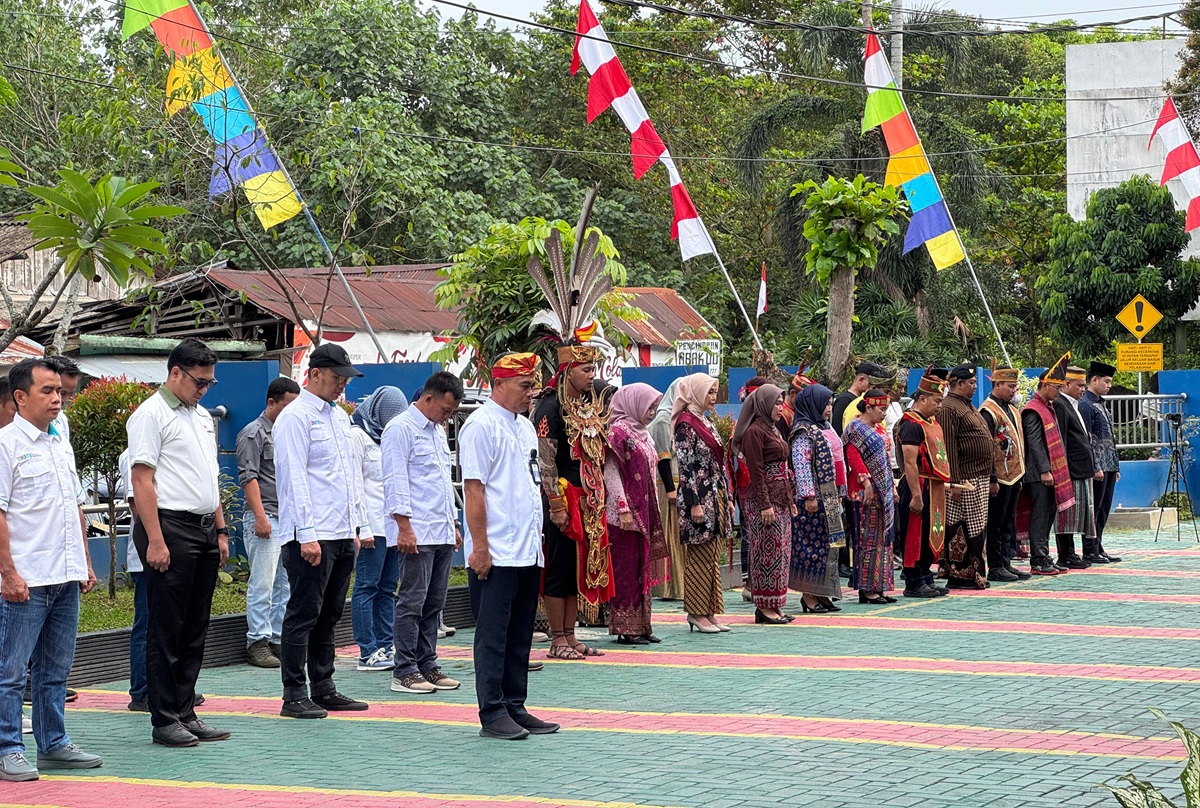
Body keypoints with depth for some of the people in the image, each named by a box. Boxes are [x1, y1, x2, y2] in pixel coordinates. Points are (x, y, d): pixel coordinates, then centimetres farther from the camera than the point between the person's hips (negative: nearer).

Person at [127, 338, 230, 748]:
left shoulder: (202, 416, 19)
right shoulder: (151, 414, -7)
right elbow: (142, 480, -13)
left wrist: (221, 530, 18)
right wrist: (155, 540, -19)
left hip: (204, 530, 8)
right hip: (170, 529, -8)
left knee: (195, 630, 10)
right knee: (166, 631, -4)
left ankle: (185, 714, 15)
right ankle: (164, 720, 0)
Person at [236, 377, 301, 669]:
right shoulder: (254, 433, -6)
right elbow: (248, 478, -12)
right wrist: (260, 516, -20)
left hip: (289, 520, 8)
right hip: (265, 519, -8)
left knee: (284, 585, 8)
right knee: (262, 585, -7)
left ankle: (278, 640, 13)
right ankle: (257, 642, -4)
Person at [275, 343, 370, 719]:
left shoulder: (340, 416, 18)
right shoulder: (295, 417, -9)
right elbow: (295, 478, -14)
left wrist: (359, 525, 18)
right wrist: (307, 535, -19)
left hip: (342, 533, 9)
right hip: (311, 536, -8)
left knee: (328, 616, 12)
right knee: (303, 614, -6)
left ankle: (323, 689, 18)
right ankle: (294, 696, -3)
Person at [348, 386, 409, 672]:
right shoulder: (358, 435, -4)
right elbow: (355, 485, -10)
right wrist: (363, 528, -15)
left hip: (394, 526, 8)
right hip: (372, 527, -8)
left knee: (388, 589, 9)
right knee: (367, 587, -5)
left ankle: (385, 647, 12)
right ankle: (367, 653, -5)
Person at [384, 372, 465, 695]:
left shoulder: (437, 431, 21)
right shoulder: (401, 428, -7)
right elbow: (396, 481, -13)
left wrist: (454, 524, 22)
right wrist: (404, 527, -18)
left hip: (442, 532, 9)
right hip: (417, 533, -9)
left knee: (434, 604, 9)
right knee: (412, 602, -7)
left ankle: (427, 665, 14)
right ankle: (405, 671, -5)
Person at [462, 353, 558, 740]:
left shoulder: (525, 427, 17)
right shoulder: (482, 425, -10)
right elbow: (473, 488, -15)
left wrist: (535, 540, 18)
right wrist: (480, 547, -18)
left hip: (527, 553, 9)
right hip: (495, 555, -9)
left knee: (520, 635, 12)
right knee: (493, 635, -3)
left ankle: (514, 708, 18)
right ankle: (492, 714, 0)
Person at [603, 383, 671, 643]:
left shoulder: (641, 433, 16)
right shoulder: (619, 431, -10)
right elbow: (610, 473, -15)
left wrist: (653, 511, 17)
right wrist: (623, 508, -20)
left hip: (644, 512, 9)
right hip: (625, 514, -9)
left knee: (642, 569, 10)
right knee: (626, 570, -5)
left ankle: (641, 625, 14)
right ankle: (626, 628, -2)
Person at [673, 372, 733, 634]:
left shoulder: (707, 423, 17)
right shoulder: (686, 424, -11)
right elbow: (685, 467, -16)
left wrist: (727, 498, 18)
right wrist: (694, 504, -19)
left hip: (715, 498, 9)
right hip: (698, 498, -9)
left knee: (712, 557, 9)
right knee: (699, 557, -5)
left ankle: (708, 612, 12)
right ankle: (697, 613, 0)